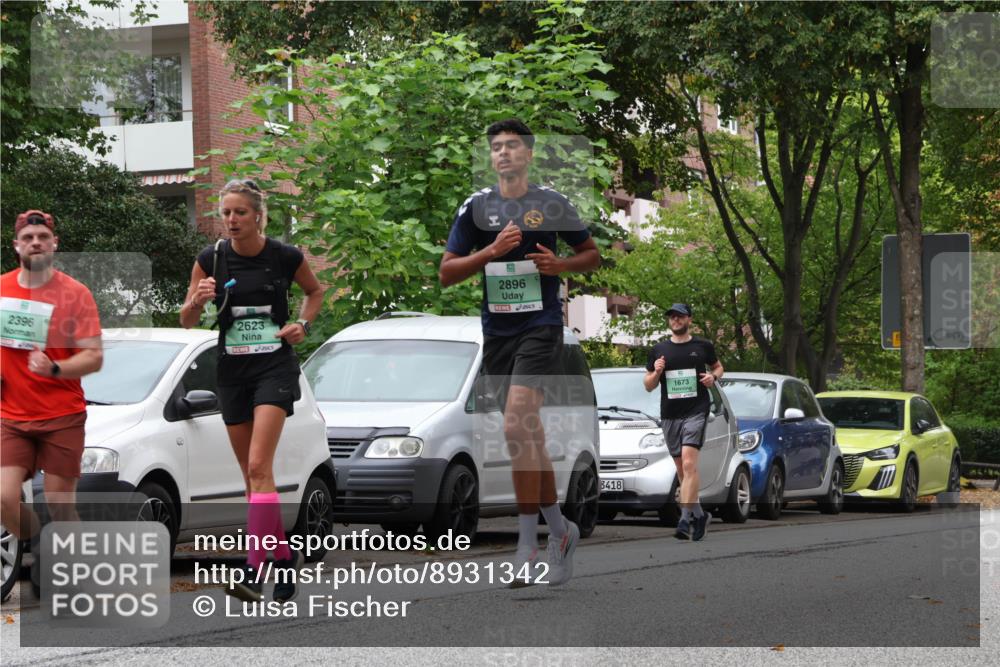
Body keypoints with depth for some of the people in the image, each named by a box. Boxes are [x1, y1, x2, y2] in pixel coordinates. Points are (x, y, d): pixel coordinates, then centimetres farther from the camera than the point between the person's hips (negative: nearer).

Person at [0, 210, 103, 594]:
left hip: (62, 417, -2)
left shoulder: (74, 295, -5)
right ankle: (39, 548, 16)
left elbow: (94, 357, -9)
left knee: (59, 505, -3)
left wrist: (54, 368, -25)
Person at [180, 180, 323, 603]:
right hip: (232, 371, 4)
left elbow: (315, 291, 15)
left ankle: (254, 570, -24)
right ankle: (285, 557, 23)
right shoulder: (211, 259, -1)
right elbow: (186, 321, 4)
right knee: (252, 475, 8)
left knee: (259, 467, -18)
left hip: (275, 366, -4)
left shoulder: (285, 257, -5)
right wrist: (198, 300, -17)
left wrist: (303, 323, -2)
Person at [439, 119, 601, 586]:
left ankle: (528, 542, -15)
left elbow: (592, 255, 13)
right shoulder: (476, 208, 7)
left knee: (517, 426, -19)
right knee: (529, 434, 10)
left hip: (541, 326, -4)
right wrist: (492, 250, -10)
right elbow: (447, 272, 5)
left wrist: (559, 264, -7)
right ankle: (558, 528, 24)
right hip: (497, 331, 4)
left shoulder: (552, 205, 2)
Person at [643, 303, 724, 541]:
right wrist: (656, 373, -6)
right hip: (669, 414, 4)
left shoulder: (702, 347, 7)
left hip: (696, 412, -4)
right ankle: (699, 515, 25)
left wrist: (713, 377, -1)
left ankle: (685, 519, -24)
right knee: (682, 470, 9)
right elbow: (648, 385, 16)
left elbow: (718, 367, 22)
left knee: (689, 464, -18)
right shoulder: (659, 350, 12)